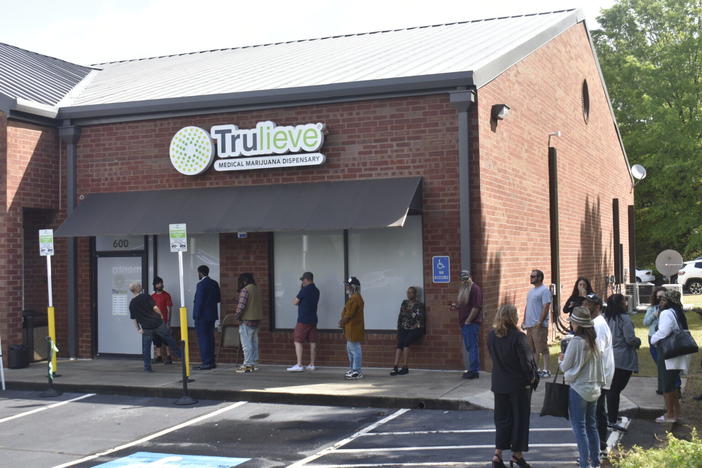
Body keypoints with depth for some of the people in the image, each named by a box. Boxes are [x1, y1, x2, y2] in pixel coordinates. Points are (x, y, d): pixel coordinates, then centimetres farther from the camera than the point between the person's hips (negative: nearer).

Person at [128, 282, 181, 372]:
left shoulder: (132, 303, 1)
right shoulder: (146, 296, -9)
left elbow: (134, 318, 3)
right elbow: (155, 308, -16)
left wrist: (138, 329, 12)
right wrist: (161, 315, 1)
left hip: (146, 328, 2)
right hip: (158, 323, -2)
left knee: (146, 348, 10)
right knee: (169, 339, 17)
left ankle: (147, 367, 8)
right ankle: (179, 354, 28)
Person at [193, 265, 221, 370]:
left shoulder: (201, 284, -14)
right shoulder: (215, 283, 10)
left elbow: (199, 301, -17)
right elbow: (218, 299, 14)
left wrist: (197, 315, -14)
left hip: (202, 315, -8)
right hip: (212, 315, 8)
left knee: (203, 339, -5)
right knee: (210, 338, 13)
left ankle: (207, 363, -6)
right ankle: (211, 362, 17)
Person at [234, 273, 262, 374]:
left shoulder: (245, 290, -13)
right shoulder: (256, 289, 14)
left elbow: (241, 305, -19)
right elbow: (261, 305, 19)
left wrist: (236, 317, -9)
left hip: (246, 321, -9)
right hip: (256, 320, 9)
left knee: (247, 344, -6)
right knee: (254, 342, 13)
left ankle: (247, 365, -7)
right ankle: (253, 363, 18)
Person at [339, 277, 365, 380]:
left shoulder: (355, 298, -18)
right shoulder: (353, 297, 17)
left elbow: (349, 314, -20)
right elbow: (347, 312, 20)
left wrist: (342, 322, -6)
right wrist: (343, 321, 7)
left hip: (354, 329, -11)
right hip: (351, 329, 11)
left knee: (355, 350, -7)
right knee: (350, 349, 19)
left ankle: (356, 372, -3)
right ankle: (352, 369, 28)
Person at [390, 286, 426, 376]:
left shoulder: (419, 305, 0)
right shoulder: (404, 303, 15)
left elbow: (420, 321, -5)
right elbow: (400, 317, 13)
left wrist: (412, 328, -11)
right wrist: (399, 329, 4)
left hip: (415, 329, -4)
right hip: (404, 329, 4)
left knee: (406, 341, -29)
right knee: (399, 343, -22)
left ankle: (405, 367, -27)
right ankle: (395, 367, -33)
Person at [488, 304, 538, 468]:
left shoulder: (491, 336, -4)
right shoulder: (518, 337, -22)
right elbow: (527, 362, -18)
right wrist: (532, 378, -1)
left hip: (499, 384, 5)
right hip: (519, 385, -5)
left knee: (502, 418, 14)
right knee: (520, 418, 11)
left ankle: (498, 454, 8)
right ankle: (517, 454, 20)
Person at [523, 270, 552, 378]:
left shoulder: (544, 290, -10)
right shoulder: (532, 290, 18)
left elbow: (546, 307, -17)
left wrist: (540, 321, -21)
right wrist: (524, 321, 17)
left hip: (539, 325, -9)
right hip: (529, 324, 9)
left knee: (542, 348, -6)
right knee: (533, 349, 12)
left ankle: (546, 370, -3)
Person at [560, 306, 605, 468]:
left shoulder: (576, 342, -17)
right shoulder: (594, 341, 4)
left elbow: (565, 367, -8)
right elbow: (597, 363, 12)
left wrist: (561, 359, 11)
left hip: (578, 389, -7)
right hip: (594, 388, 7)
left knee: (579, 427, -1)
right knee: (591, 426, 15)